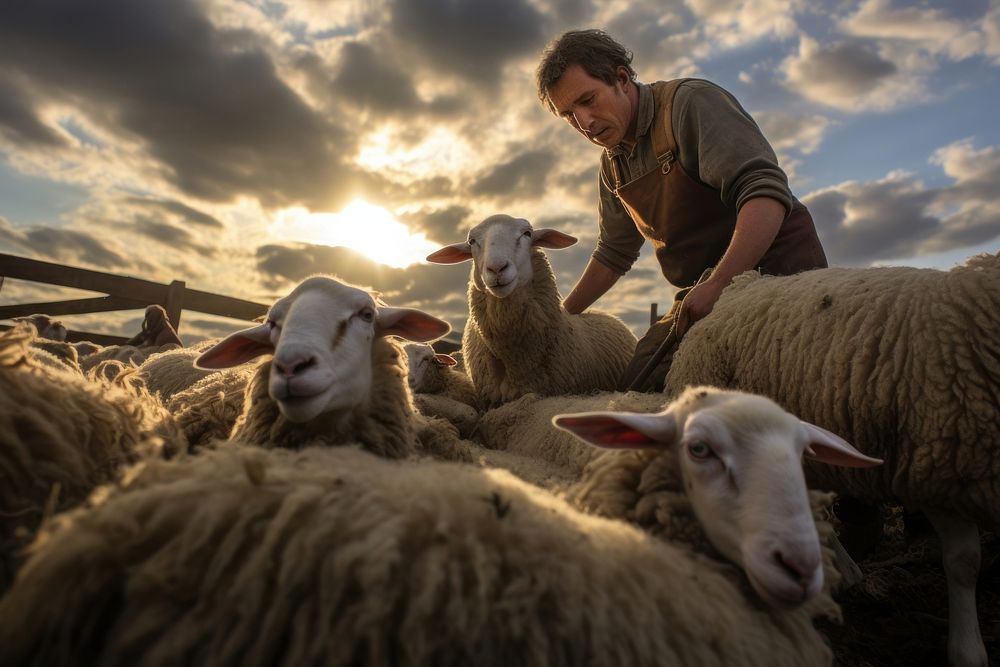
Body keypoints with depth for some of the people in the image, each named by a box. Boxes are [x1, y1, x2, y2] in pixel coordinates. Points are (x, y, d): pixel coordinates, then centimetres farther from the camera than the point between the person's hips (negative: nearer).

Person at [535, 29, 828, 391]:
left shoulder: (690, 102, -11)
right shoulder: (613, 164, 13)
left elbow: (766, 191, -23)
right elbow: (613, 253, 21)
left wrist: (717, 284, -35)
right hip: (710, 291, 7)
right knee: (635, 390, -4)